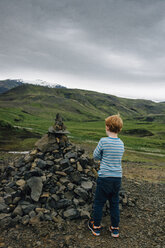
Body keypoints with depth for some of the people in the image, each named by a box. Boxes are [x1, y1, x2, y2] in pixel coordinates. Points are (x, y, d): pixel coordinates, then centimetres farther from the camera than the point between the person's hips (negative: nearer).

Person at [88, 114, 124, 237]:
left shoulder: (103, 141, -15)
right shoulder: (121, 144, 1)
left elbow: (96, 156, -4)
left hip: (105, 177, -5)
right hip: (118, 177, 5)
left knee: (99, 202, 13)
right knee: (115, 203, 18)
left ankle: (96, 227, 28)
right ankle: (115, 228, 30)